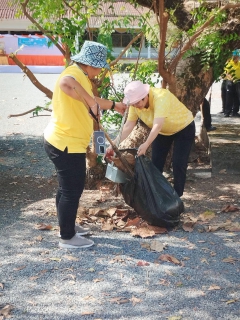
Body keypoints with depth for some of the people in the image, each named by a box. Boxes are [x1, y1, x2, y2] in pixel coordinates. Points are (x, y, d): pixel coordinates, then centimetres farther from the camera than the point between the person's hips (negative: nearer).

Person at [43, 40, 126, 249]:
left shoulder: (79, 76, 14)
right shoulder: (75, 74, -21)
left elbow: (90, 101, 30)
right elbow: (65, 84, -47)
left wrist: (114, 105, 31)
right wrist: (91, 100, -38)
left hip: (64, 142, 11)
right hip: (67, 144, -11)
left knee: (69, 188, 21)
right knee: (72, 190, 0)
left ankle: (68, 227, 36)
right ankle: (67, 237, 12)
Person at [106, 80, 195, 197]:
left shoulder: (161, 97, -38)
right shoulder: (135, 103, -19)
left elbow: (158, 125, -48)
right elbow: (128, 125, -17)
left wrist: (146, 145, -60)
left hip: (183, 127, -6)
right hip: (163, 132, 6)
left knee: (178, 164, -10)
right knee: (156, 163, 2)